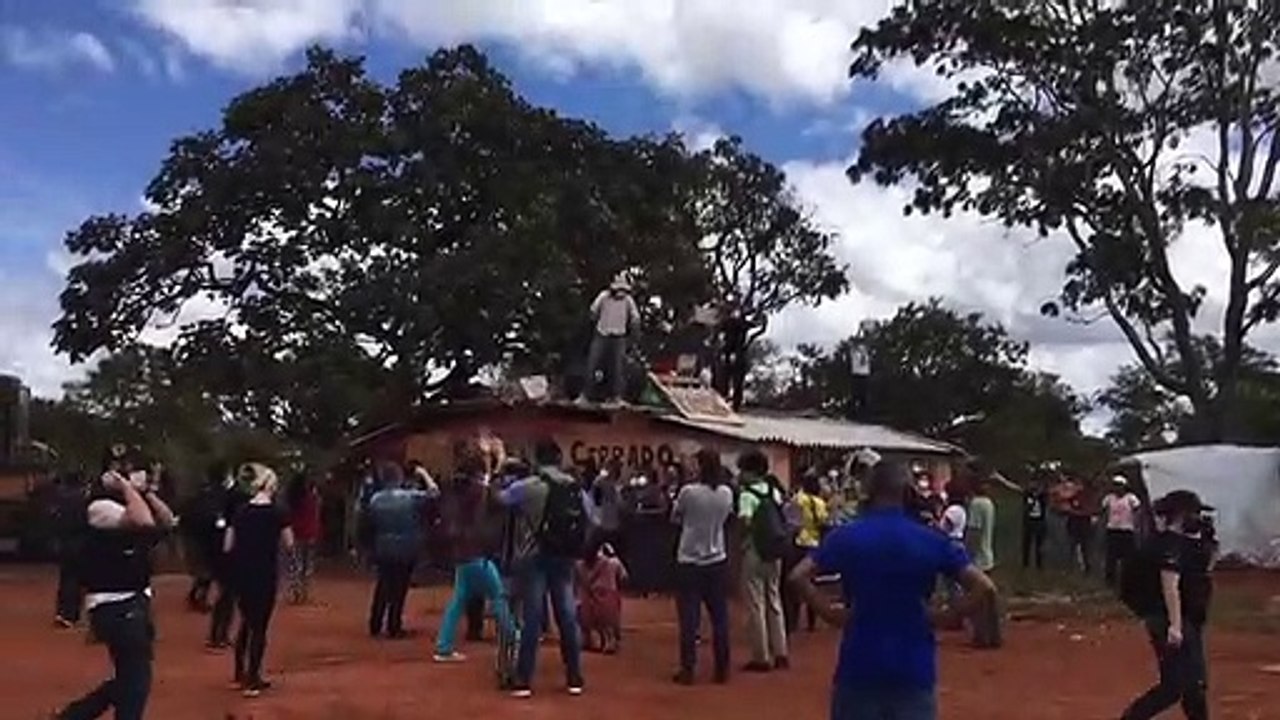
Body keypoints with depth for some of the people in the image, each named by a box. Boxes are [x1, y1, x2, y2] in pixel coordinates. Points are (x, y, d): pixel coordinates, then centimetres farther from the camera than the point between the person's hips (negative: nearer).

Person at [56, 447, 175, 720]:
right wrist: (127, 488, -21)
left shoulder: (129, 501, 12)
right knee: (136, 680, -1)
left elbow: (166, 521, 6)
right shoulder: (100, 505, -17)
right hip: (114, 605, -9)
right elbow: (144, 521, -33)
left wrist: (146, 491, -1)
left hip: (135, 601, 9)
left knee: (129, 678, 20)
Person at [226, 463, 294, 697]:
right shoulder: (276, 513, -9)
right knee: (260, 625, 3)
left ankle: (239, 675, 25)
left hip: (242, 573, 5)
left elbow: (228, 547, 4)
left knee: (246, 622, 20)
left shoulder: (240, 512, 2)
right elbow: (289, 545, -5)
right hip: (265, 574, -5)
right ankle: (252, 680, 5)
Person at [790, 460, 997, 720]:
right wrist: (943, 617, 0)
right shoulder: (932, 541, -2)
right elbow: (984, 587, -6)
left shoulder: (846, 537, -3)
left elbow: (799, 576, -10)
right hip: (915, 667, 0)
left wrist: (830, 612, -1)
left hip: (859, 663, 0)